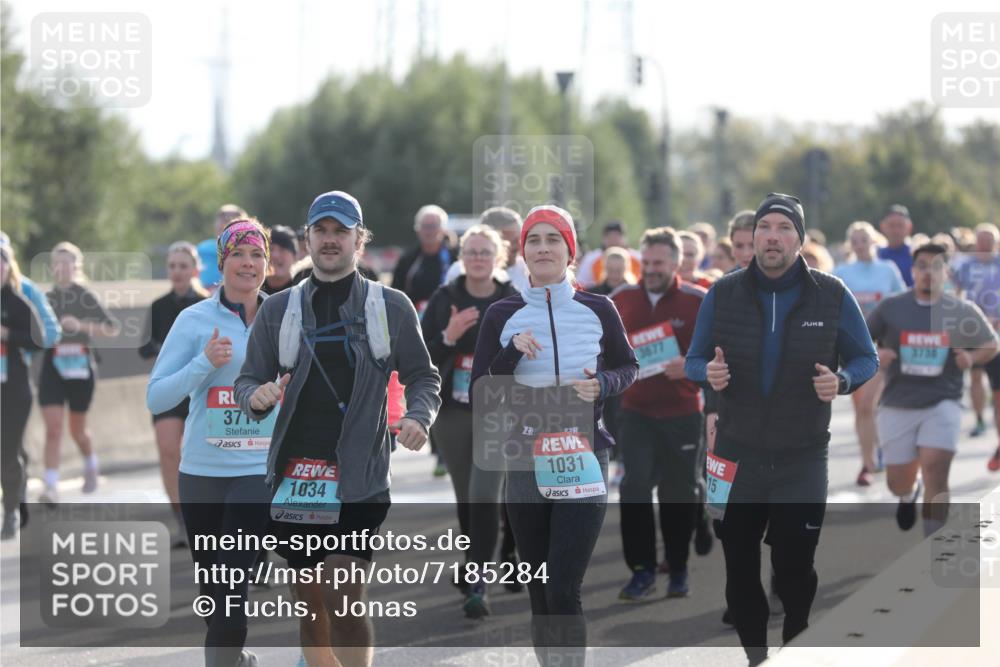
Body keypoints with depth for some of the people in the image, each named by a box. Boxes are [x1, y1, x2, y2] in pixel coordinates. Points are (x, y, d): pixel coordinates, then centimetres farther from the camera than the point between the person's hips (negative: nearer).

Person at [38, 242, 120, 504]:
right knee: (53, 428, -11)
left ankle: (91, 467, 41)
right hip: (52, 367, 2)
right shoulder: (47, 298, 7)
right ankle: (51, 487, -13)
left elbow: (112, 328, -11)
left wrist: (81, 325, -23)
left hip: (80, 367, -2)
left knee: (77, 429, 12)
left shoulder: (85, 297, -5)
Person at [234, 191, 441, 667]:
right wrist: (256, 397, -12)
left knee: (342, 597, -14)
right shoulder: (278, 309, 11)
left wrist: (418, 417, -8)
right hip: (293, 478, 3)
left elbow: (422, 377, 13)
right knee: (310, 601, 9)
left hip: (360, 480, -3)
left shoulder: (392, 306, 7)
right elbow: (247, 380, 12)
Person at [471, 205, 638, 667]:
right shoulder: (502, 315, 1)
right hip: (526, 468, 2)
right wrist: (512, 352, -15)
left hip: (583, 466, -2)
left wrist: (603, 384, -8)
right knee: (539, 594, 8)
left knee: (563, 591, -12)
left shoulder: (598, 310, 0)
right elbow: (479, 395, 0)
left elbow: (627, 368, 14)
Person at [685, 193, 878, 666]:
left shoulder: (832, 296, -6)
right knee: (740, 569, 7)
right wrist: (708, 373, -19)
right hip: (738, 455, 2)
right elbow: (693, 360, 6)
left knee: (794, 571, -2)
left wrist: (842, 381, -20)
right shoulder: (723, 295, -2)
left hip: (803, 461, -2)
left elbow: (866, 360, 2)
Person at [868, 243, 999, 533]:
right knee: (898, 483, 6)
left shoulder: (963, 311, 1)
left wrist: (972, 358, -8)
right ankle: (910, 492, 46)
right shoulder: (890, 308, 2)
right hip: (897, 406, 1)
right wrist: (875, 354, -11)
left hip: (942, 403, -1)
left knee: (935, 474, -17)